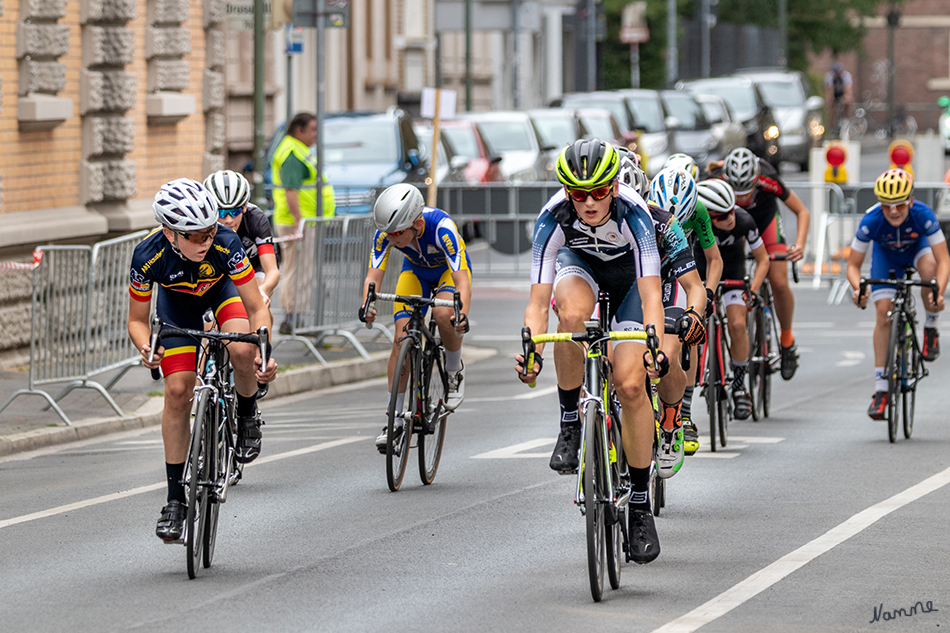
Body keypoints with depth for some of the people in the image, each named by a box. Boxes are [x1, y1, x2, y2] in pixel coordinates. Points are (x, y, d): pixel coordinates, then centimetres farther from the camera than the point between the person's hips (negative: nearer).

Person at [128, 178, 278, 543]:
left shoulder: (225, 243, -37)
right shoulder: (148, 257, -34)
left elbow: (257, 309, -30)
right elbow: (137, 320, -19)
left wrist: (262, 353, -47)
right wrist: (146, 349, -40)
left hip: (222, 289, -1)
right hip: (178, 302, 1)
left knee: (242, 351, -32)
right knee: (178, 392, -10)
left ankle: (248, 417, 1)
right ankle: (176, 499, 0)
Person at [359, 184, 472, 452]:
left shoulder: (441, 227, -40)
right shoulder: (386, 232, -30)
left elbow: (462, 280, -44)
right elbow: (374, 275, -32)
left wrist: (462, 315, -61)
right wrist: (367, 306, -52)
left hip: (450, 270, -3)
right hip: (416, 271, 3)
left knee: (443, 314, -34)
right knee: (402, 336, -14)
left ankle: (454, 372, -3)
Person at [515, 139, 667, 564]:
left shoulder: (633, 213, -36)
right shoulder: (554, 218, -32)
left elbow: (651, 294, -42)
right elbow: (538, 300, -33)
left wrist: (655, 346, -58)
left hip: (629, 276, -1)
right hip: (579, 264, 1)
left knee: (630, 384, -17)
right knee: (572, 314, -37)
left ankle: (641, 505, -4)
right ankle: (570, 423, -16)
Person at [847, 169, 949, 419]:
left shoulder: (923, 215, -37)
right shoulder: (871, 221, -35)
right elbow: (853, 265, -26)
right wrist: (859, 288, -48)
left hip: (916, 247, -1)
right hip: (886, 253, 1)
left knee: (929, 268, -36)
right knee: (883, 313, -13)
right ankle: (881, 390, -6)